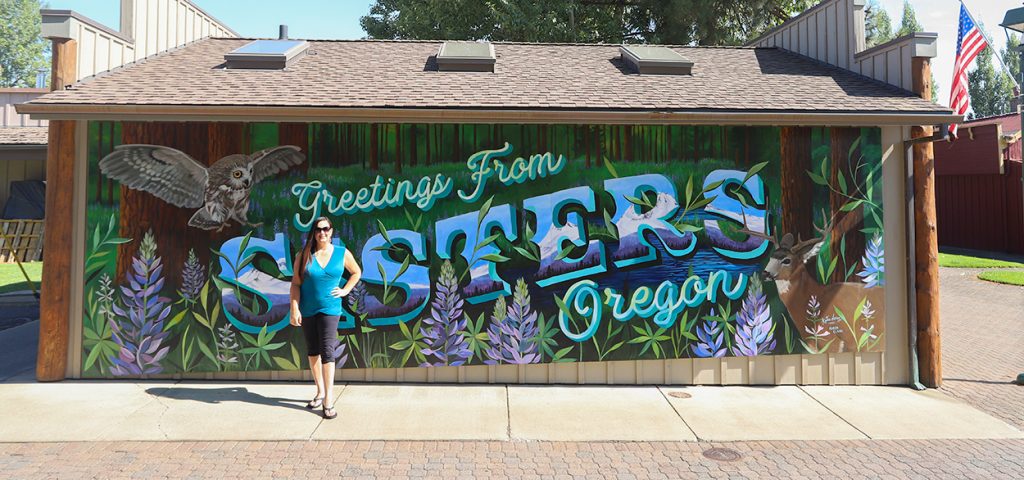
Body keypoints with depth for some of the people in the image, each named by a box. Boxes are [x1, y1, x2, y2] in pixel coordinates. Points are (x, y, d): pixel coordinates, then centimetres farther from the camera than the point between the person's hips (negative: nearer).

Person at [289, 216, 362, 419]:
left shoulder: (342, 253, -2)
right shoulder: (304, 255, -3)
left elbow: (356, 272, 15)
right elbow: (296, 283, -5)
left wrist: (345, 290, 3)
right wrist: (294, 310, -12)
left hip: (330, 309, -2)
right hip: (307, 310, 2)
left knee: (327, 351, -10)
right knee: (313, 351, 12)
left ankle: (328, 400, -9)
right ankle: (320, 392, 27)